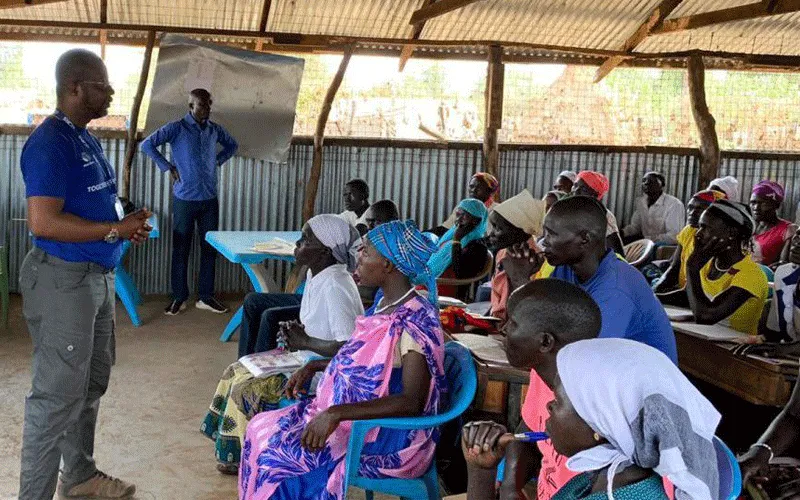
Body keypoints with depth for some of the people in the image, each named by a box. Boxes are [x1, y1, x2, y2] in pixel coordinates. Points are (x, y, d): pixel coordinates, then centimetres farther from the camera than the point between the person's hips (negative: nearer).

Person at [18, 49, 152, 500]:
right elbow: (43, 222, -26)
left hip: (98, 276, 10)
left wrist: (126, 221, 3)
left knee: (91, 385, 19)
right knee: (58, 396, -3)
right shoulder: (50, 142, -18)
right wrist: (116, 230, -20)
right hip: (64, 280, -10)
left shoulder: (87, 138, 12)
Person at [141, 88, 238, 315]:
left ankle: (206, 297, 16)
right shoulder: (176, 128, -6)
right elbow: (147, 145, -6)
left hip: (210, 199, 4)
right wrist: (168, 167, -7)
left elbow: (232, 145, 26)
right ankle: (179, 297, 14)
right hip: (184, 199, -4)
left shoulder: (215, 129, 8)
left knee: (210, 248, 6)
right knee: (181, 249, 3)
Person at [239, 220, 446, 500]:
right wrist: (314, 367, 8)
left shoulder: (415, 322, -24)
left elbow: (412, 402, -30)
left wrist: (337, 413, -34)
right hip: (359, 418, 9)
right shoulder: (388, 305, 5)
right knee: (261, 429, 5)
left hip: (389, 441, -9)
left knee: (276, 452, -9)